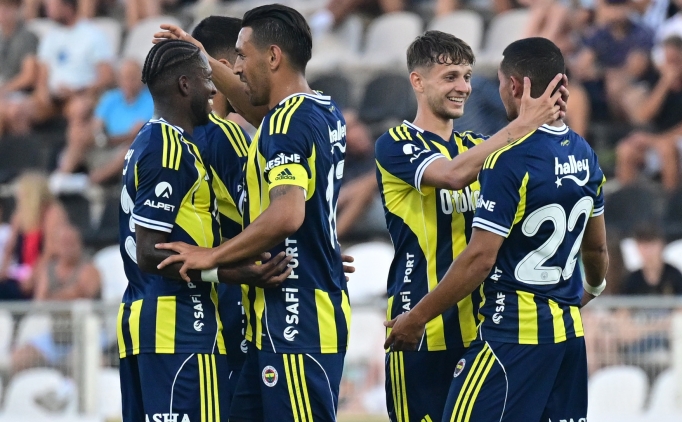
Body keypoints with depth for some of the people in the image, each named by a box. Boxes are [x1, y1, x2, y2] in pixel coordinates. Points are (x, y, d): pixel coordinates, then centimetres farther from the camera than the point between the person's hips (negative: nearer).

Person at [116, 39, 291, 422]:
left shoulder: (147, 144, 18)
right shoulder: (170, 150, -12)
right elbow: (150, 254, -18)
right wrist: (230, 271, -26)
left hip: (141, 316, 10)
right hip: (179, 323, -10)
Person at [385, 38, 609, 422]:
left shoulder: (510, 159, -15)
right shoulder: (584, 155, 8)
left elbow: (480, 259, -18)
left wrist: (417, 318, -9)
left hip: (514, 332, -8)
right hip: (569, 331, 8)